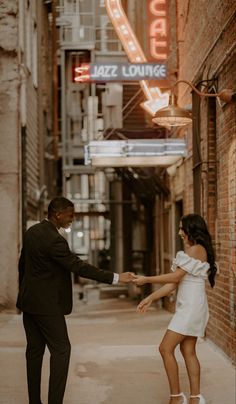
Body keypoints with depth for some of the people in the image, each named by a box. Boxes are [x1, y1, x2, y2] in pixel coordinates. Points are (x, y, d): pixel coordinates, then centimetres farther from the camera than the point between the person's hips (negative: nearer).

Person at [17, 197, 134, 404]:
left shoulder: (32, 231, 7)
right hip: (46, 303, -9)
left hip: (29, 300, 9)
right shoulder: (54, 239, -21)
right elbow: (79, 267, -22)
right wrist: (115, 278, -20)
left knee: (35, 349, 11)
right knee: (61, 349, -3)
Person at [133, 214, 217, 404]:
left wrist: (147, 279, -9)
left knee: (166, 348, -8)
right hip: (188, 307, 10)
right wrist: (151, 298, 9)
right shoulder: (191, 251, 17)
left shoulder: (197, 249, -13)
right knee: (188, 351, 10)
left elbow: (175, 277, -15)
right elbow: (174, 283, 14)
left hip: (191, 307, -10)